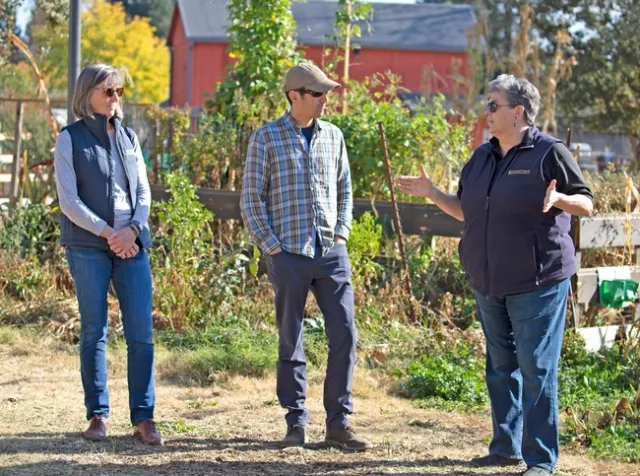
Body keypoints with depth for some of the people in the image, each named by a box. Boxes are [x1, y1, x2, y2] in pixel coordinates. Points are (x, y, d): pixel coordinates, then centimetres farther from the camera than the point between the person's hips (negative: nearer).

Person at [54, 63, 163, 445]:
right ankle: (98, 416, 7)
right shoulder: (71, 139, 2)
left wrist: (133, 229, -7)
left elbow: (144, 192, 12)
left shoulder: (128, 138, 15)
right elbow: (69, 201, -4)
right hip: (88, 247, -3)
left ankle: (143, 417, 1)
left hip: (132, 244, 4)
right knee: (94, 331, 0)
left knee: (142, 331, -3)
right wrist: (108, 233, -12)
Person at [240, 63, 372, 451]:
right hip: (289, 255, -3)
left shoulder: (333, 136, 9)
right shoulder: (267, 138, -2)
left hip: (332, 252, 3)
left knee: (344, 334, -2)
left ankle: (339, 423, 5)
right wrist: (272, 246, -7)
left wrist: (342, 233, 7)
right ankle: (296, 423, 13)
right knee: (291, 341, 3)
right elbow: (252, 199, -2)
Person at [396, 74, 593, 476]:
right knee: (501, 367, 14)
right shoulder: (482, 157, 12)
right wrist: (431, 193, 10)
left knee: (536, 370, -6)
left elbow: (586, 204, -8)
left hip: (538, 283, -7)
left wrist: (559, 199, -28)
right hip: (490, 284, 8)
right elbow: (466, 212, 20)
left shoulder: (549, 153, -9)